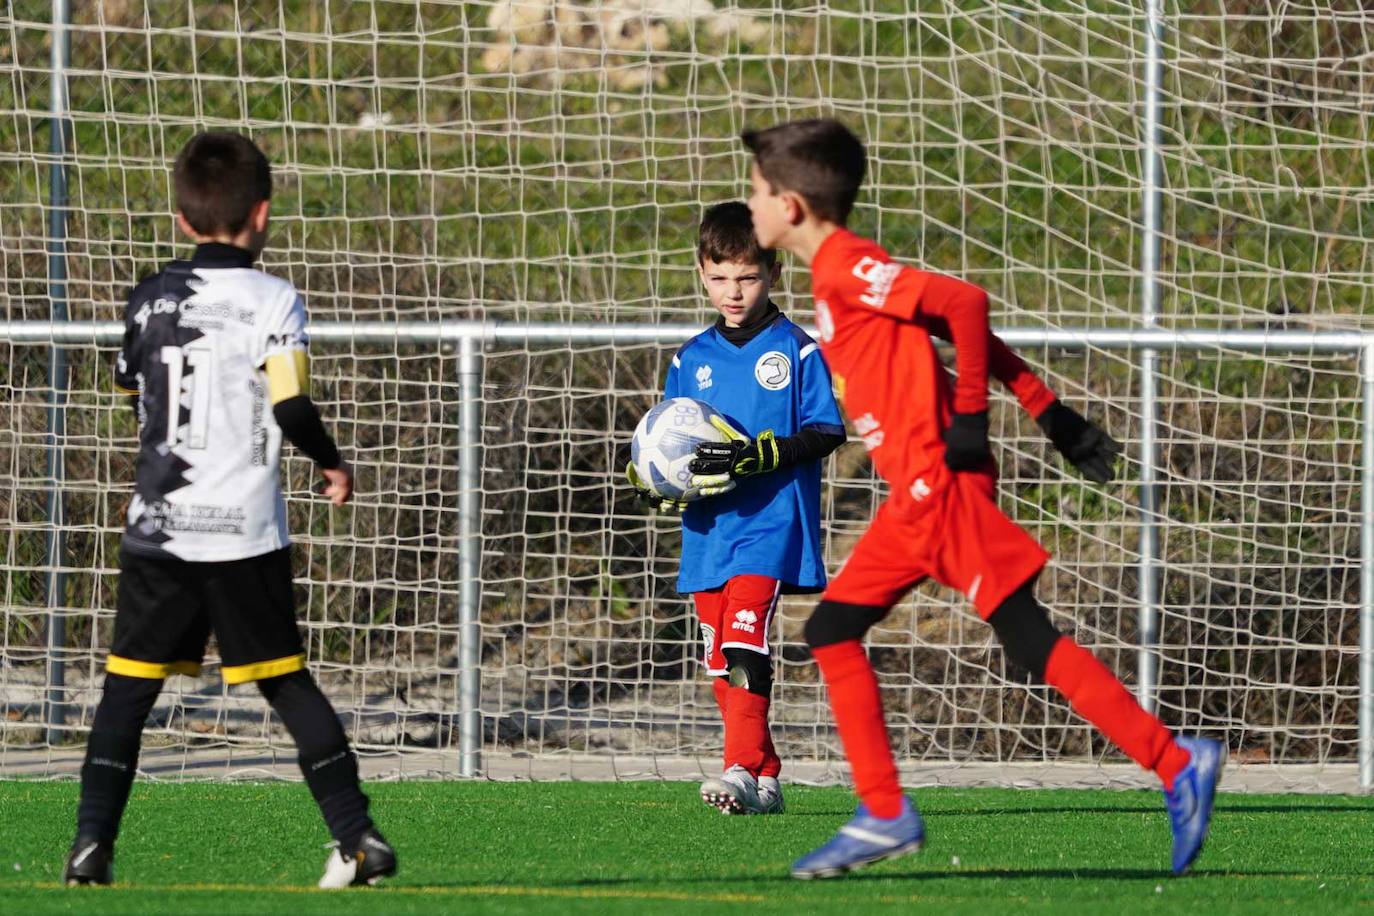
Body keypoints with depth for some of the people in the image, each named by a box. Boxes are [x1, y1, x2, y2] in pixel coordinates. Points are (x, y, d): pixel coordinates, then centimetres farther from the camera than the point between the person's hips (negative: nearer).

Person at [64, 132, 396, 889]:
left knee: (129, 685, 5)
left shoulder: (150, 299, 6)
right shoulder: (272, 301, -7)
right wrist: (332, 464, 3)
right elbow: (290, 406, -14)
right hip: (243, 529, -2)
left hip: (157, 530, 2)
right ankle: (357, 836, 1)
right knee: (285, 680, 4)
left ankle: (91, 843, -2)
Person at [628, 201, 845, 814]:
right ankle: (765, 779, 16)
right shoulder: (692, 359, 14)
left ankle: (744, 771, -25)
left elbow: (826, 431, -6)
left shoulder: (795, 351, -1)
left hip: (769, 523, -6)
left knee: (745, 642, -21)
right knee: (721, 662, 7)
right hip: (707, 529, 6)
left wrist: (760, 455, -21)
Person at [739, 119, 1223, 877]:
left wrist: (968, 416, -16)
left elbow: (965, 304, -23)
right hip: (915, 495, 10)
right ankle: (885, 815, 10)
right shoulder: (841, 273, 17)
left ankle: (1177, 765, -11)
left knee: (1028, 639, -11)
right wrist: (1050, 412, 16)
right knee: (831, 630, 10)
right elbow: (960, 321, 18)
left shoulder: (847, 270, -12)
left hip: (938, 484, -10)